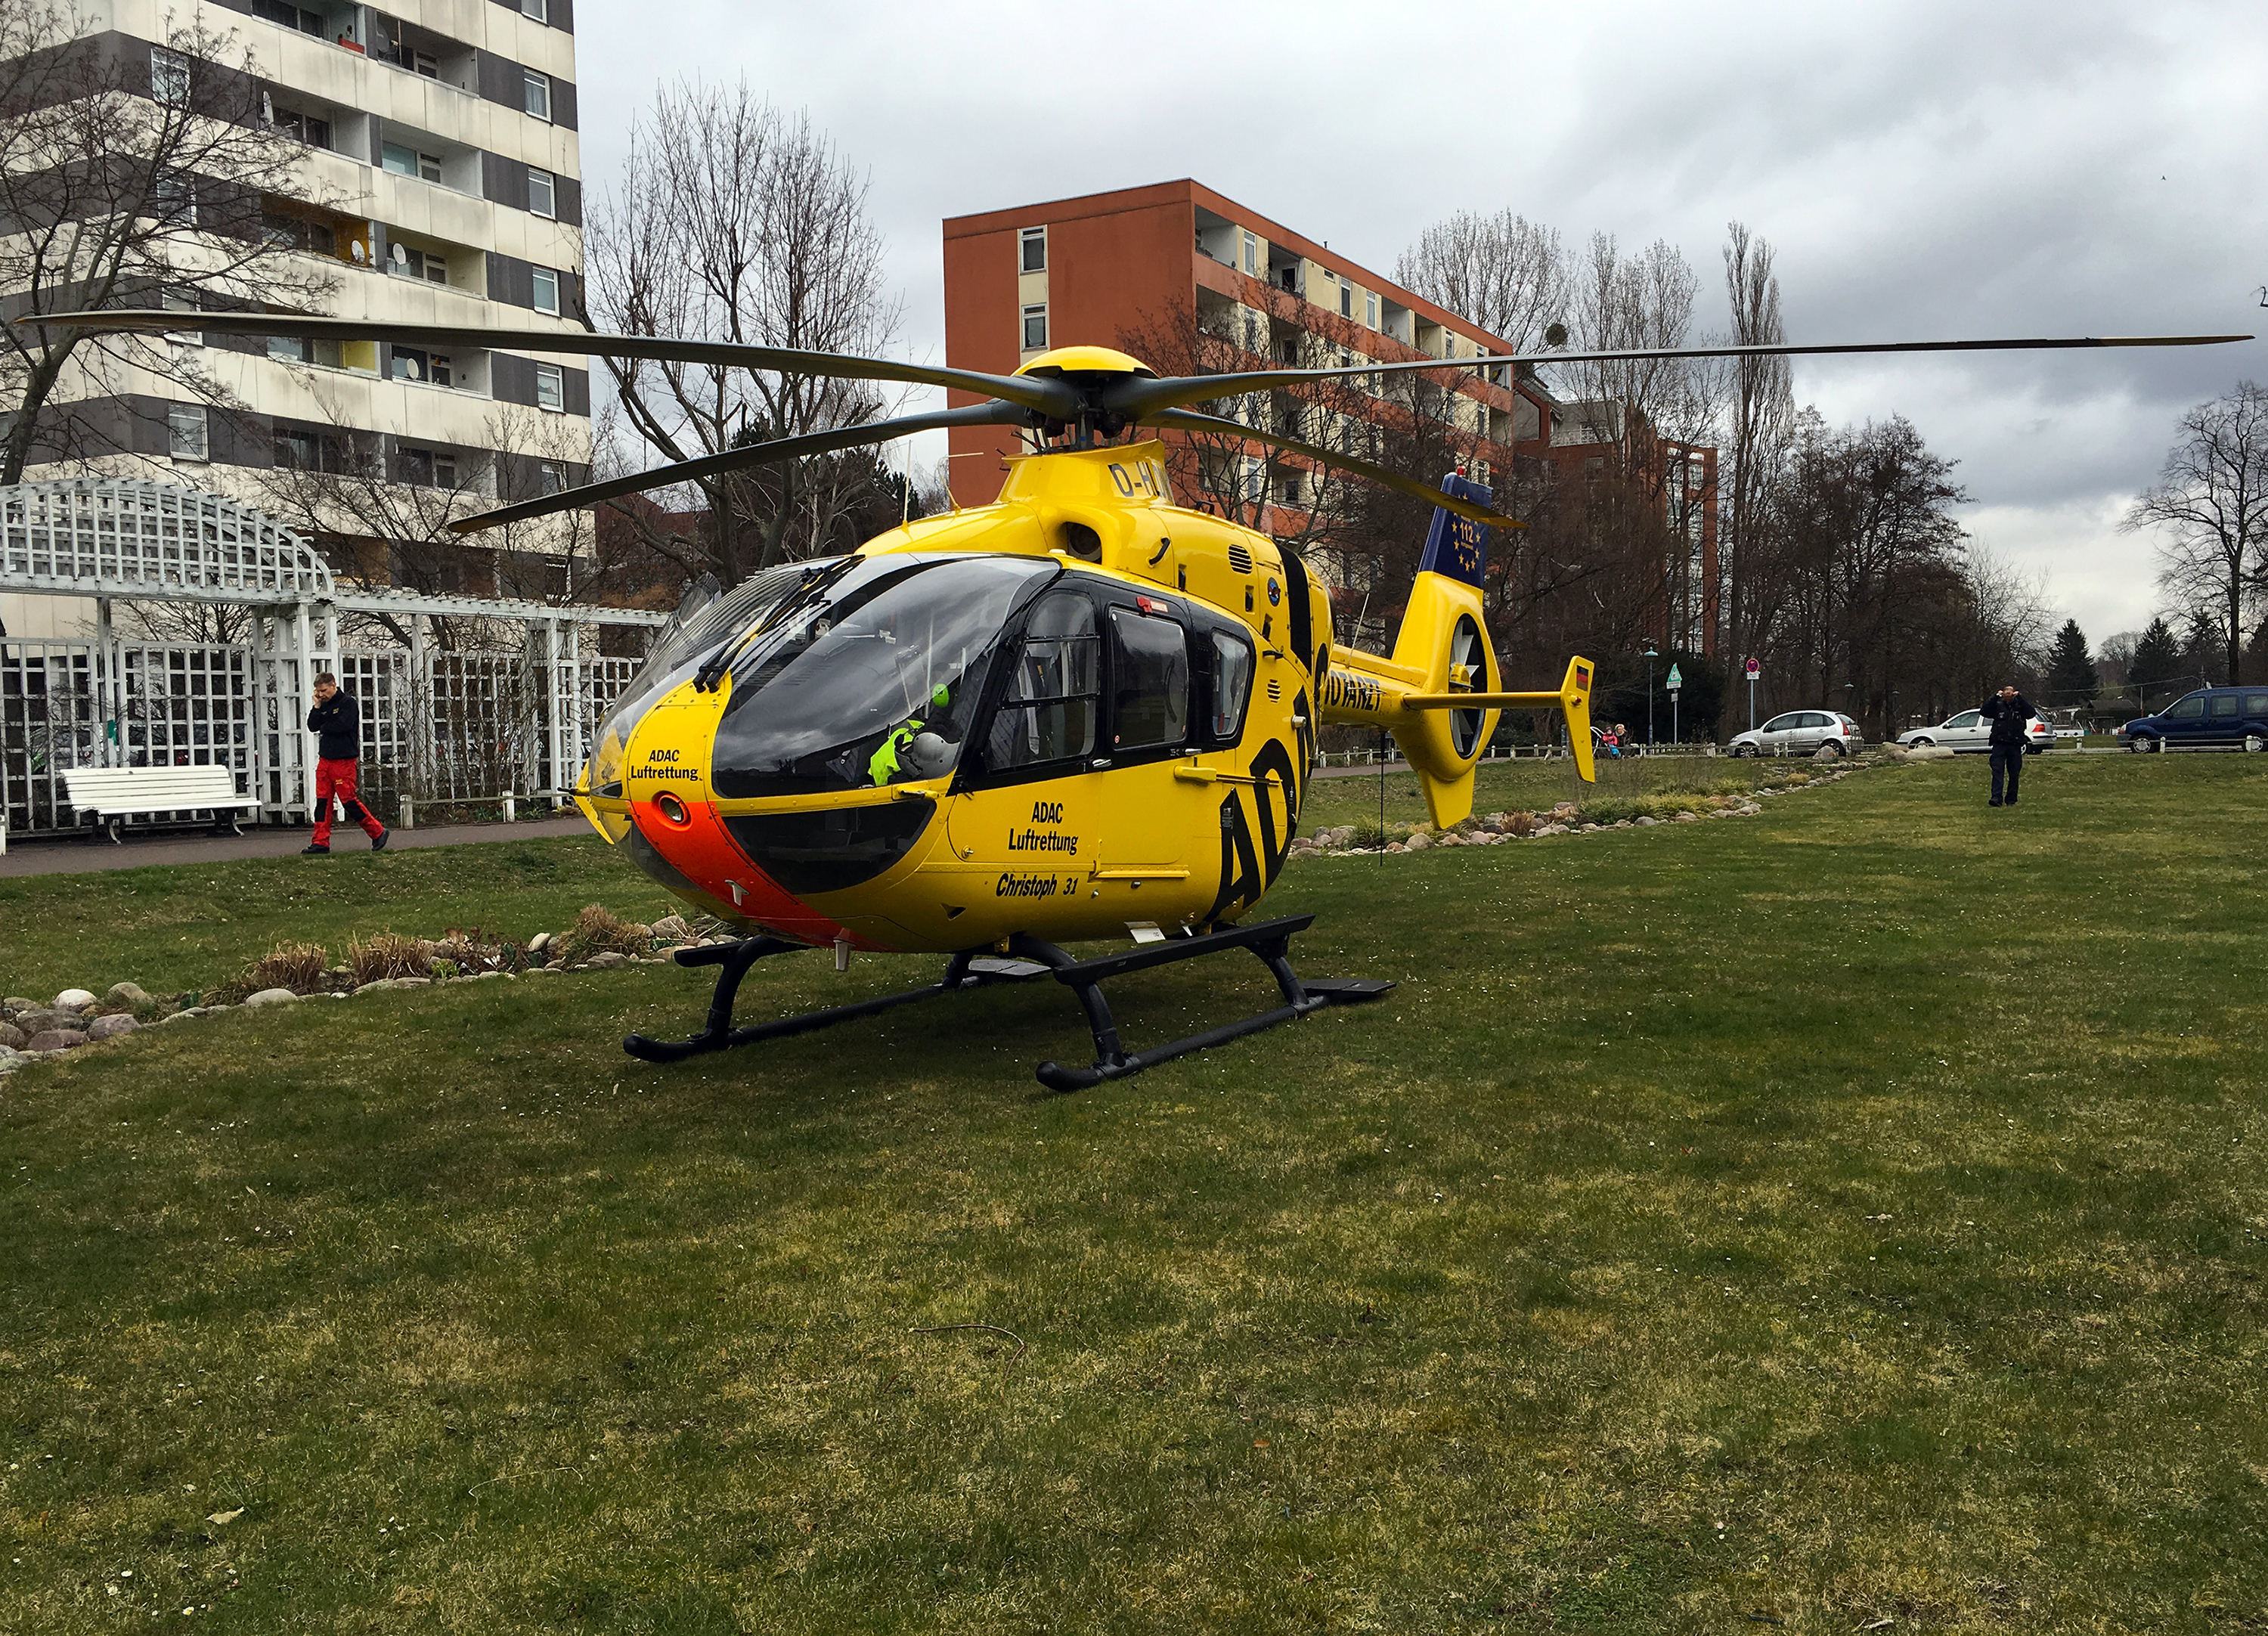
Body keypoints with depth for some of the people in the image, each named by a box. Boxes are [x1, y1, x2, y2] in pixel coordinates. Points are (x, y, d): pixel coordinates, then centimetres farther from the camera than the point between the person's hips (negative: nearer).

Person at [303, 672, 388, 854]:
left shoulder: (348, 703, -6)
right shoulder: (324, 706, 16)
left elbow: (343, 726, -18)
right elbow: (312, 726, 9)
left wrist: (324, 728, -2)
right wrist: (317, 707, -1)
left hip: (343, 760, -7)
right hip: (325, 759, 7)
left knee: (348, 800, -8)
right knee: (322, 801, 4)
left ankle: (378, 832, 5)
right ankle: (320, 843, 6)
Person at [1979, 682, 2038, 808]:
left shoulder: (2019, 705, 7)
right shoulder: (1997, 705, 7)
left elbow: (2032, 713, -9)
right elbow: (1983, 712, -6)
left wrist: (2020, 697, -12)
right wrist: (1996, 697, -11)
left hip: (2015, 745, 1)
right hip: (1999, 744, -1)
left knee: (2014, 774, 5)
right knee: (1997, 771, -13)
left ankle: (2011, 800, 13)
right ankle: (1996, 798, -19)